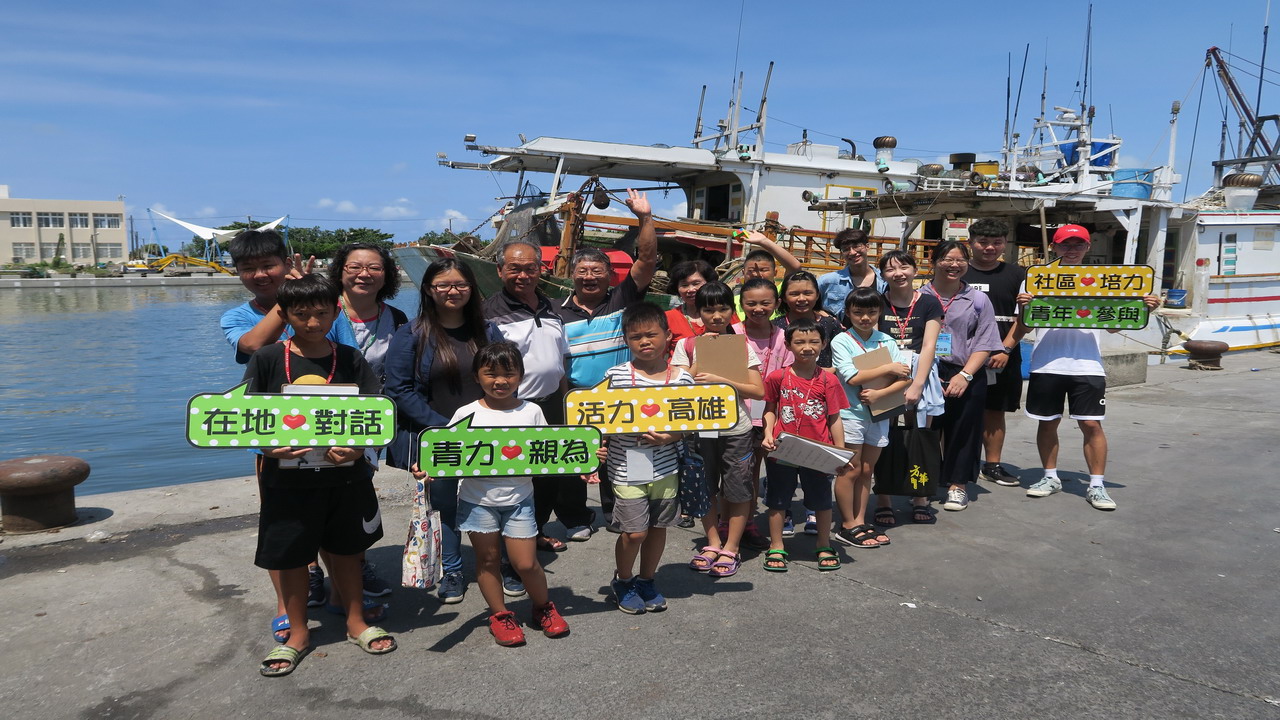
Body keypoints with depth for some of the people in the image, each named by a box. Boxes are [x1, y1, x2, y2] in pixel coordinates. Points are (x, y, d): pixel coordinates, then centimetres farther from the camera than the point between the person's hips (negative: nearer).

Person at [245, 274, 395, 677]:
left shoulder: (349, 359, -2)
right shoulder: (268, 359, -6)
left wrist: (358, 446, -23)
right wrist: (267, 446, -24)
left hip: (345, 474, 1)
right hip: (288, 476, -1)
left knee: (345, 549, 16)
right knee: (291, 555, 11)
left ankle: (355, 622, 34)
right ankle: (298, 633, 31)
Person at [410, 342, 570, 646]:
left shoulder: (531, 412, 1)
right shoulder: (467, 414, -3)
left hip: (518, 498, 0)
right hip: (478, 500, 0)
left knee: (526, 563, 1)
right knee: (488, 559, 11)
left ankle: (544, 607, 28)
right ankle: (500, 615, 31)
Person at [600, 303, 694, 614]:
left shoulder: (681, 378, -2)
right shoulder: (615, 375, -5)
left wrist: (669, 437, -16)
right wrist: (598, 444, -15)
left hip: (665, 468, 3)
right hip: (627, 469, -2)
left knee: (658, 527, 15)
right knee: (634, 531, -1)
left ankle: (646, 580, 38)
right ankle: (623, 582, 27)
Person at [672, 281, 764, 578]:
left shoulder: (742, 346, -1)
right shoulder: (686, 345, 0)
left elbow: (758, 391, -9)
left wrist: (719, 380, -20)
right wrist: (703, 356, -14)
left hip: (736, 429, -1)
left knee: (738, 490, 5)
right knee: (705, 489, 11)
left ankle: (731, 549, 18)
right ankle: (713, 543, 27)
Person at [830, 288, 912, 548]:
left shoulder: (886, 341, 6)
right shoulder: (841, 341, -6)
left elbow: (905, 378, 0)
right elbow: (852, 377, -17)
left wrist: (879, 393, -16)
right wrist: (888, 368, -10)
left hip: (879, 413, 4)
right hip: (850, 412, -4)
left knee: (867, 470, 11)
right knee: (851, 470, 1)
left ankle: (860, 522, 20)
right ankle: (848, 525, 11)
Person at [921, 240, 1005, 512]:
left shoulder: (977, 300, 6)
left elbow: (984, 344, 1)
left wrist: (965, 375, -11)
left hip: (966, 379, 0)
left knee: (962, 433, 6)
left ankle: (957, 485, 21)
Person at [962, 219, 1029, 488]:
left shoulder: (1016, 275, 6)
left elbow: (1023, 316, 2)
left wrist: (1005, 349, -9)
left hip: (1002, 357, 2)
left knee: (995, 411, 10)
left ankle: (992, 466, 20)